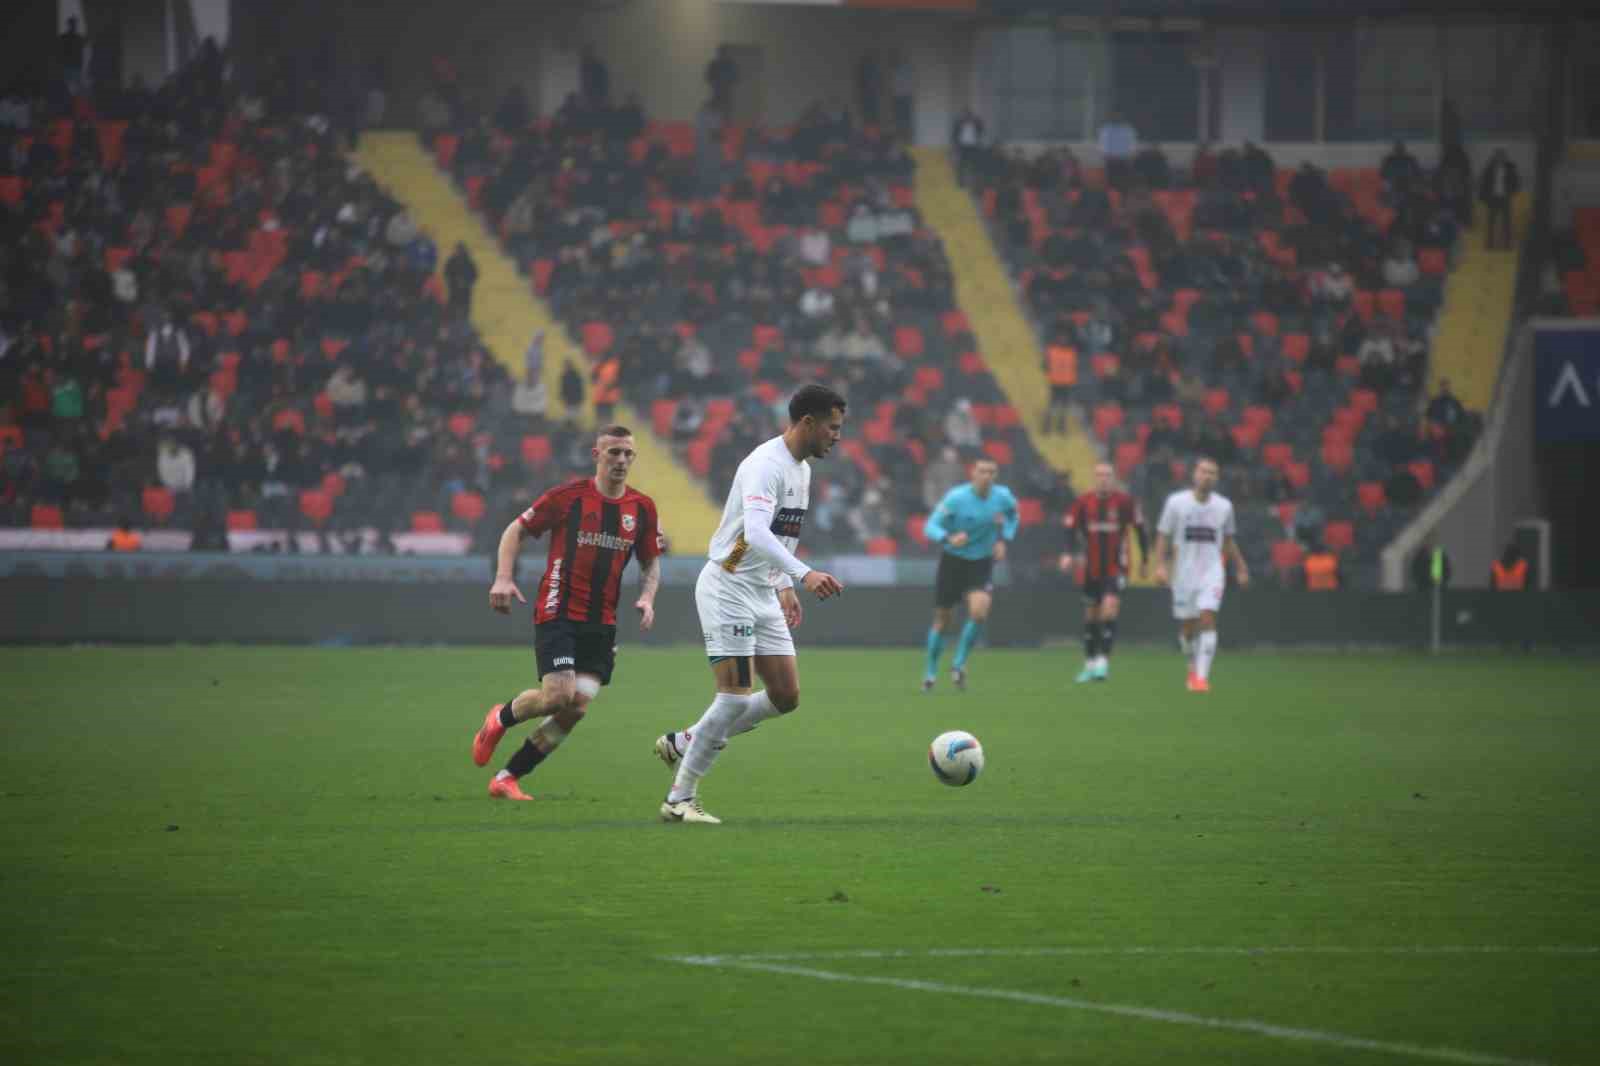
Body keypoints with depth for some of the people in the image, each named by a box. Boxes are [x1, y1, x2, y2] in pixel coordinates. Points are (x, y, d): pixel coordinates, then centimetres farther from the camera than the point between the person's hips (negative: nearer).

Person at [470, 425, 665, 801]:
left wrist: (646, 597, -2)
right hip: (558, 612, -4)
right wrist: (503, 578, -11)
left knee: (577, 709, -6)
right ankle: (501, 718, 14)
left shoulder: (642, 508, 6)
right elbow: (516, 530, 2)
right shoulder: (569, 496, -6)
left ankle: (507, 779, 7)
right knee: (559, 696, -19)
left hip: (601, 622, 4)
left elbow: (651, 560, 18)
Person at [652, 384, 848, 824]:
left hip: (764, 595, 9)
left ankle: (683, 742, 18)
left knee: (785, 697, 4)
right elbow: (756, 533, -35)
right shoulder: (766, 465, -20)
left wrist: (785, 587, 19)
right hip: (727, 588, -9)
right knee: (736, 697, -14)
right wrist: (805, 574, -45)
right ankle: (679, 800, -3)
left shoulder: (801, 470, 12)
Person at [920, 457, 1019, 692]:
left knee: (979, 612, -21)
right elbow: (930, 526, -20)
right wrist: (949, 538, -40)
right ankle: (930, 672, 24)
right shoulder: (956, 498, -19)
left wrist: (1003, 540, 3)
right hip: (953, 561, -2)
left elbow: (1012, 515, 16)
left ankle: (958, 664, 0)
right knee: (942, 619, 4)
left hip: (981, 564, 2)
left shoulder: (1003, 497, -7)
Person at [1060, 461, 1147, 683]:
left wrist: (1145, 559, 10)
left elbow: (1139, 529, 5)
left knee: (1109, 609, -18)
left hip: (1116, 567, -3)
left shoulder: (1125, 502, -5)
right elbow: (1071, 528, 0)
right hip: (1092, 569, 3)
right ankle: (1090, 664, 21)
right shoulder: (1083, 503, -1)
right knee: (1091, 615, 10)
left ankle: (1103, 661, -15)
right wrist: (1067, 554, -16)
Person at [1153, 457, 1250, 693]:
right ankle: (1194, 666, 34)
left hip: (1212, 572, 0)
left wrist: (1240, 568, 20)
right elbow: (1163, 536, 1)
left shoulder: (1224, 506, 4)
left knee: (1207, 619, -17)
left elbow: (1229, 540, 17)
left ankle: (1202, 676, -17)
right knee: (1189, 627, 6)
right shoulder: (1176, 502, -2)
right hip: (1184, 573, 0)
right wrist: (1160, 565, -10)